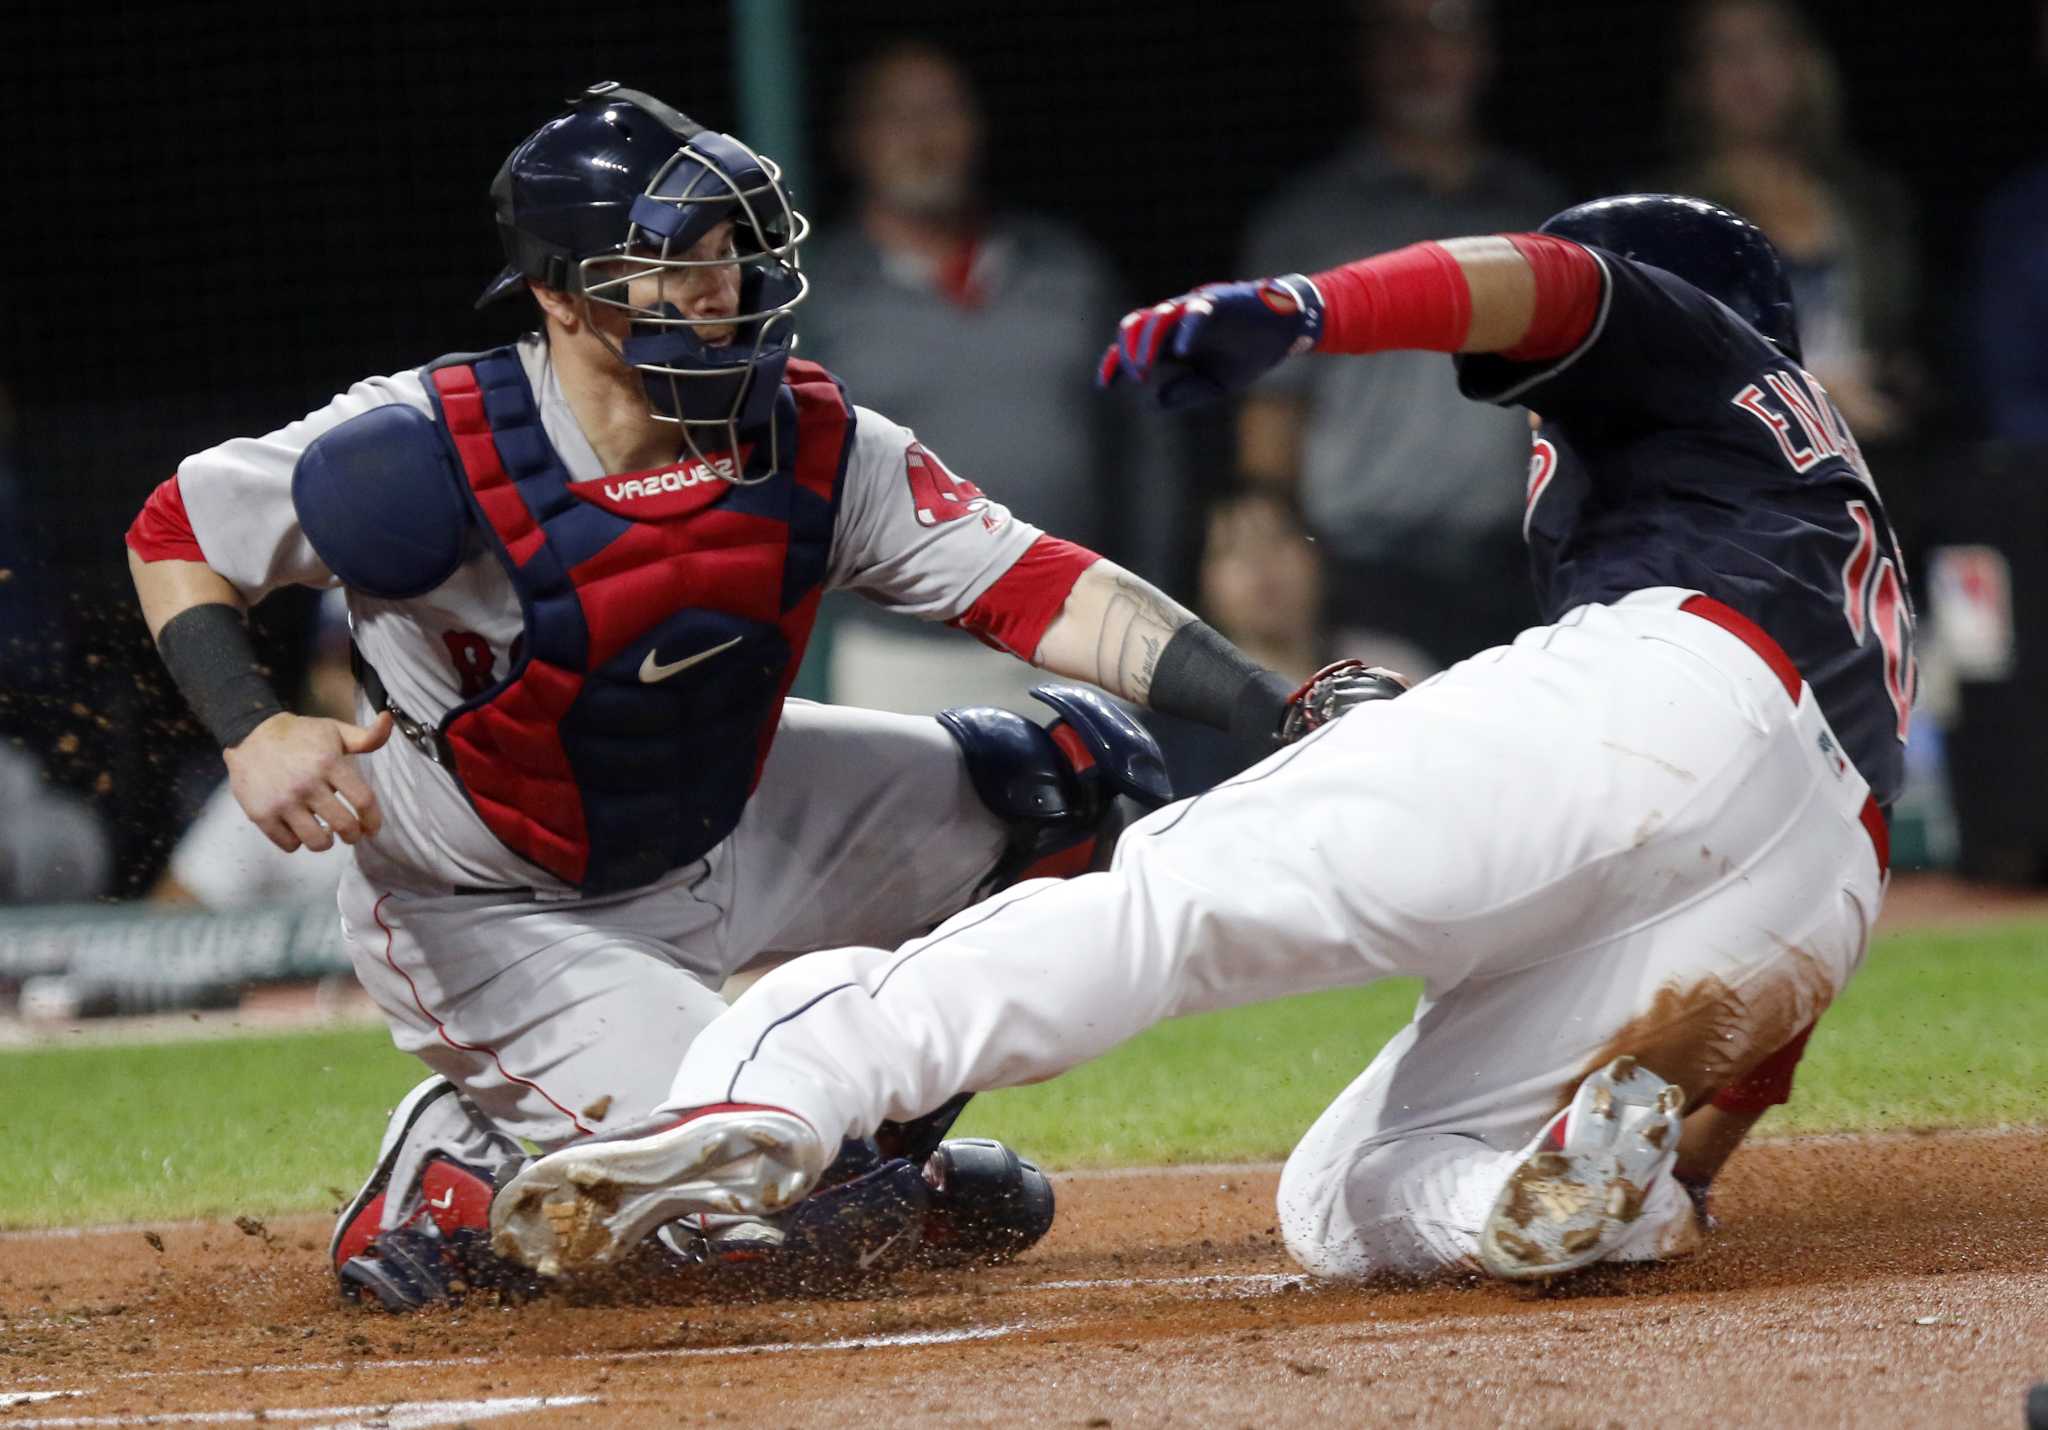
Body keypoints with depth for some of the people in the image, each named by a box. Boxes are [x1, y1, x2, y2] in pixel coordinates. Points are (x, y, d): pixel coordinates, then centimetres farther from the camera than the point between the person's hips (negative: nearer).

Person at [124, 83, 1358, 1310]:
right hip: (494, 911, -6)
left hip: (726, 828, 6)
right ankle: (449, 1180, 7)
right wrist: (252, 734, -31)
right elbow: (178, 533, -15)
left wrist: (1281, 706, -28)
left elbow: (1033, 587, -18)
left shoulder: (811, 443, -14)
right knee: (766, 1207, -21)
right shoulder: (436, 457, -27)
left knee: (1080, 772, -1)